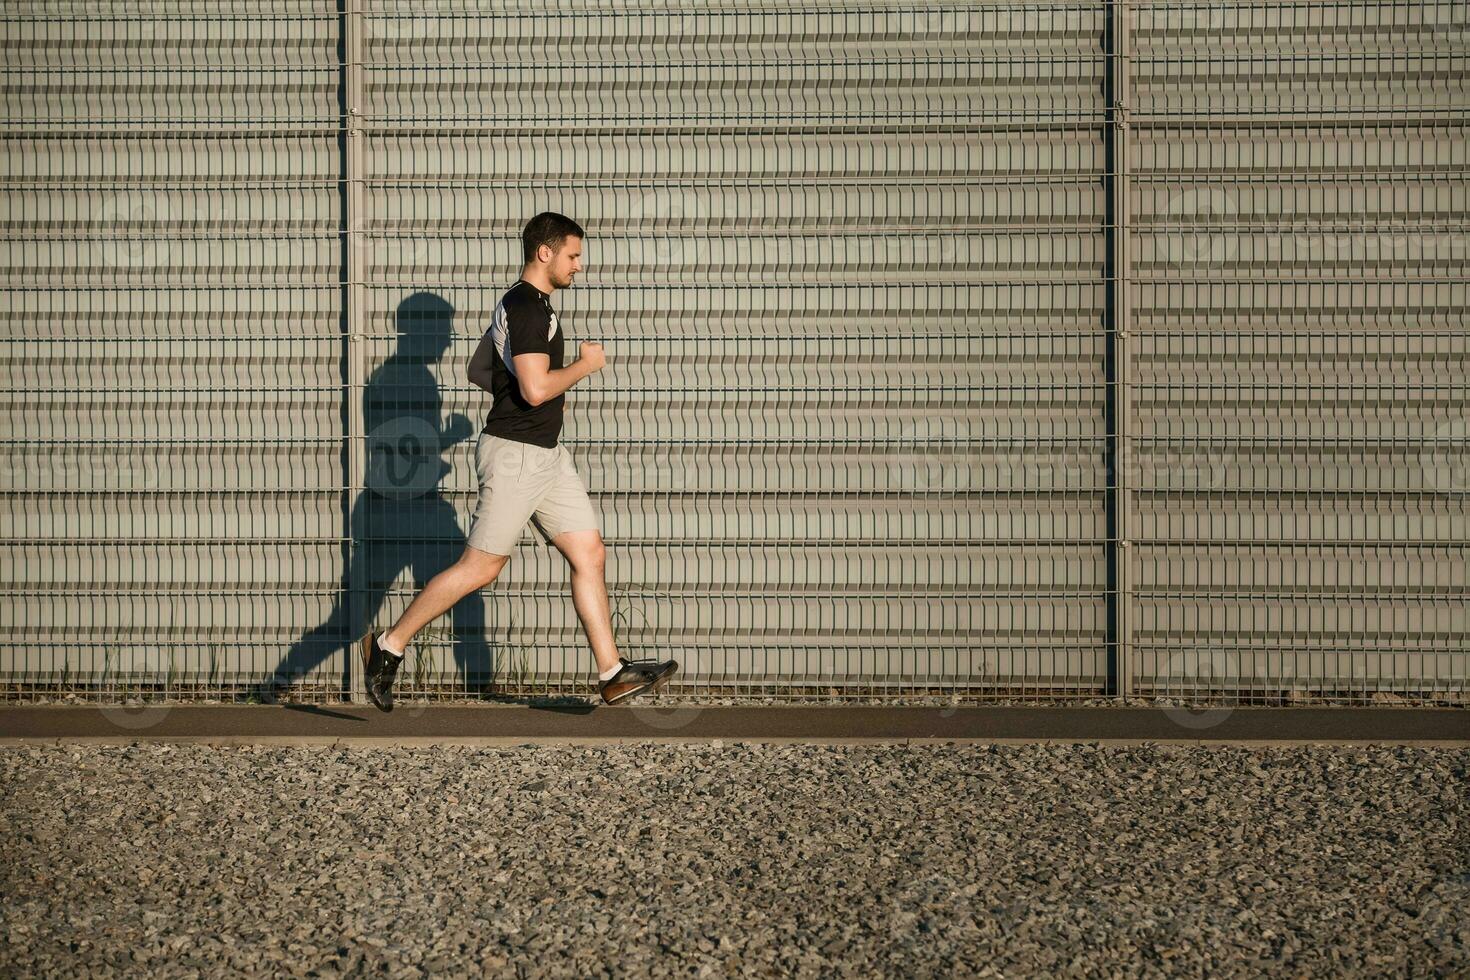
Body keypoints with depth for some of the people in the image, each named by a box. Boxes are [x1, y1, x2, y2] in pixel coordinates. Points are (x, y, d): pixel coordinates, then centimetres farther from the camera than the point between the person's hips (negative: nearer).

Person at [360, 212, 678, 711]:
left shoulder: (518, 304, 16)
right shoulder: (527, 306, -16)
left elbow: (477, 370, 23)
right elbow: (536, 388, -25)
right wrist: (585, 364, -11)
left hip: (546, 455, 10)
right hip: (516, 454, -10)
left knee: (589, 554, 6)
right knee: (481, 566, -4)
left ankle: (613, 674, 7)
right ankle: (388, 646, 8)